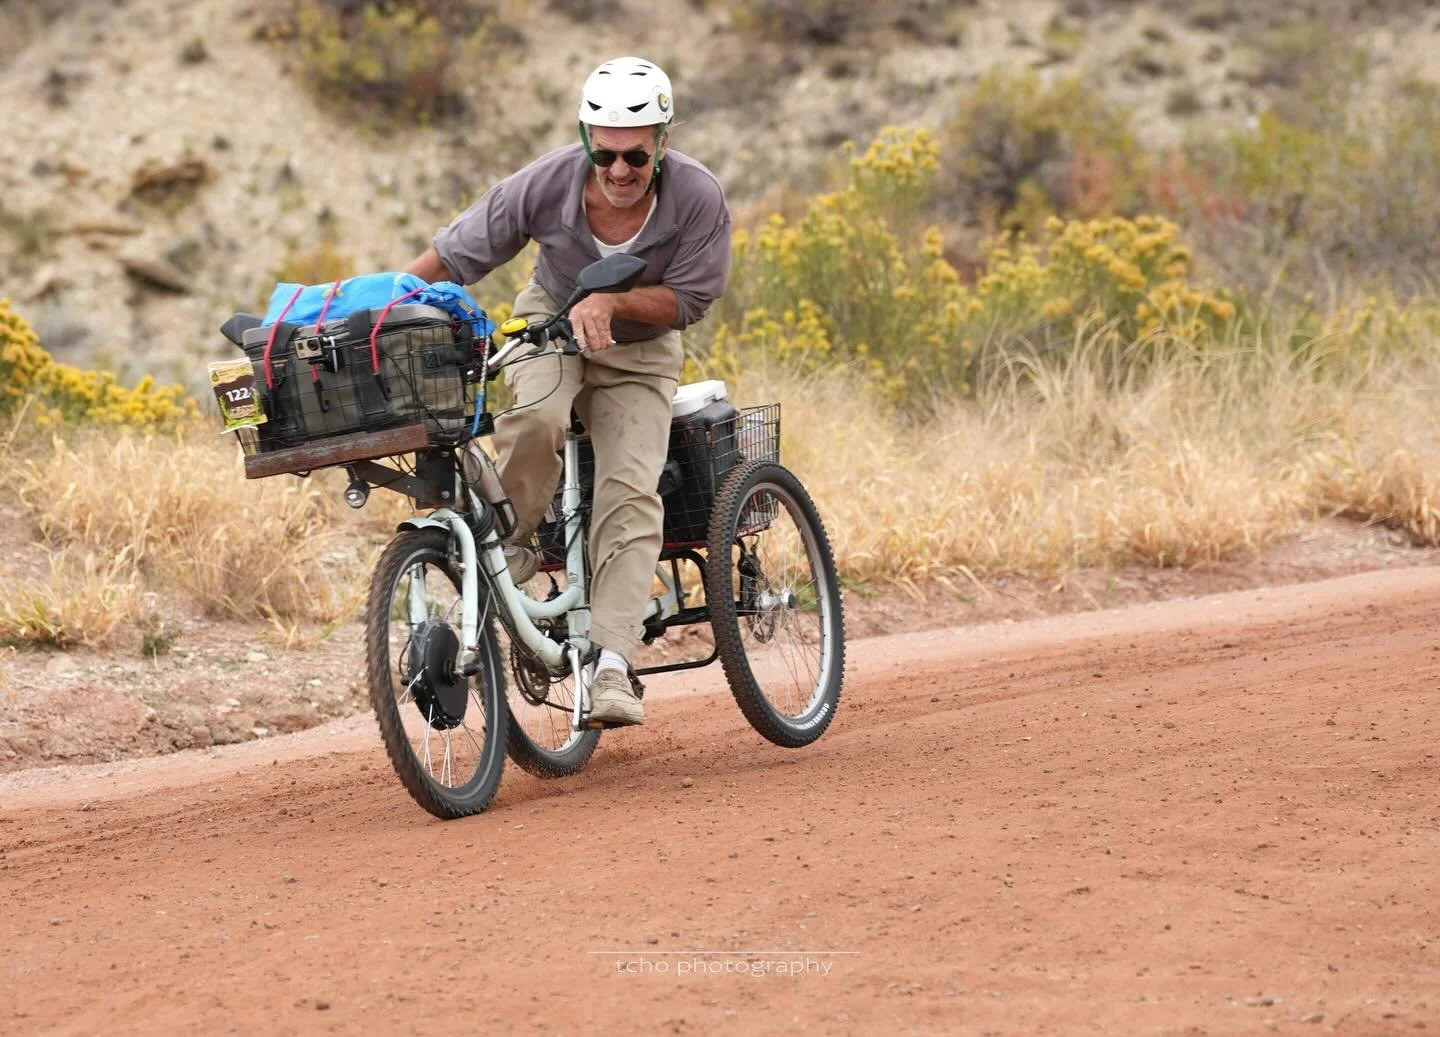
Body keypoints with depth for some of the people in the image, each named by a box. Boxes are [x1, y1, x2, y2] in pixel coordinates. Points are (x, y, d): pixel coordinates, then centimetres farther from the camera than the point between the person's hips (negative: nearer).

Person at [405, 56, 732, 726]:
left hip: (638, 352, 0)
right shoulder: (547, 183, -24)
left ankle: (609, 667, -23)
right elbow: (451, 255, -17)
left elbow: (688, 300, -17)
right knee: (536, 417, -35)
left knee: (630, 494, -19)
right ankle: (509, 548, -11)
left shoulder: (698, 198, -25)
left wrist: (610, 301, -33)